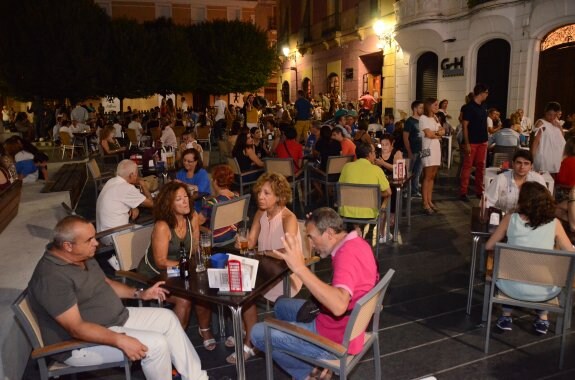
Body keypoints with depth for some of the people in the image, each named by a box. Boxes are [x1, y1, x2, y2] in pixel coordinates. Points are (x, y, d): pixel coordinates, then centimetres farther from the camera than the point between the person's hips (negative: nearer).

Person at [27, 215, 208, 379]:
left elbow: (105, 283, 17)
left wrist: (139, 293, 7)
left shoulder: (83, 256, 2)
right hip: (81, 343, -10)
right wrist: (120, 340, -36)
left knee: (166, 317, 4)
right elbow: (76, 328, -30)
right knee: (156, 344, -21)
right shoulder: (52, 278, -28)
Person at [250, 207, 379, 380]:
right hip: (344, 327, 10)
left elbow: (339, 306, -43)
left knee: (258, 333, -4)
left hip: (335, 339, -10)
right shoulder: (357, 243, 1)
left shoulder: (347, 254, -29)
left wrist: (300, 268, -45)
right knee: (281, 305, 24)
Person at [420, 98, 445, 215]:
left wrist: (435, 132, -11)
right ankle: (425, 204, -6)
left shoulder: (435, 117, 18)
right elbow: (429, 134, -15)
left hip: (436, 148, 7)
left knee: (432, 176, 8)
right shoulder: (423, 118, -6)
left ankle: (430, 201, 13)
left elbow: (443, 131, 9)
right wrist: (439, 133, 3)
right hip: (428, 148, -7)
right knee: (427, 177, -8)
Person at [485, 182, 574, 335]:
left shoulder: (510, 219, -5)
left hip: (513, 288, -1)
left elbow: (489, 246, 4)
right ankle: (543, 319, 34)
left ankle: (506, 317, 32)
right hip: (544, 291, 1)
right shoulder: (554, 223, -4)